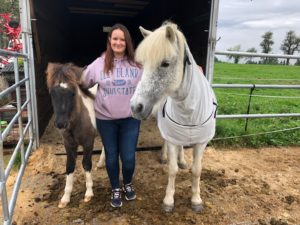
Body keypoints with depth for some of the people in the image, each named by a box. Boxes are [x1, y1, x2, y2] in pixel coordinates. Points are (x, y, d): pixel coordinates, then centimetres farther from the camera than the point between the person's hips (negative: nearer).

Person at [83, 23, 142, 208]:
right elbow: (83, 82, 9)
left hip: (131, 118, 0)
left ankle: (128, 185, 37)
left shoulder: (138, 63, -3)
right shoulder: (100, 63, -2)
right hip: (105, 119, 1)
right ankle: (116, 190, 37)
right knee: (112, 156, 13)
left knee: (129, 157, 5)